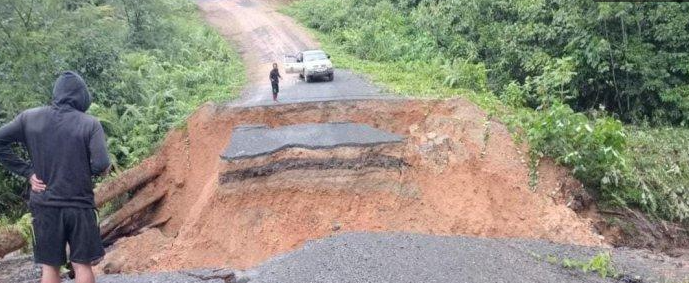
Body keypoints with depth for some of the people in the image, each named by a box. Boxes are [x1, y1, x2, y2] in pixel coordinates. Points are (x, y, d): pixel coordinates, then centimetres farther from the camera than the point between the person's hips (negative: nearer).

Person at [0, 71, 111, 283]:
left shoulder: (29, 118, 2)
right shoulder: (90, 124, -8)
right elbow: (101, 165, -15)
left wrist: (27, 171, 1)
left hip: (44, 205, 2)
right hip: (79, 205, -2)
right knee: (82, 266, 8)